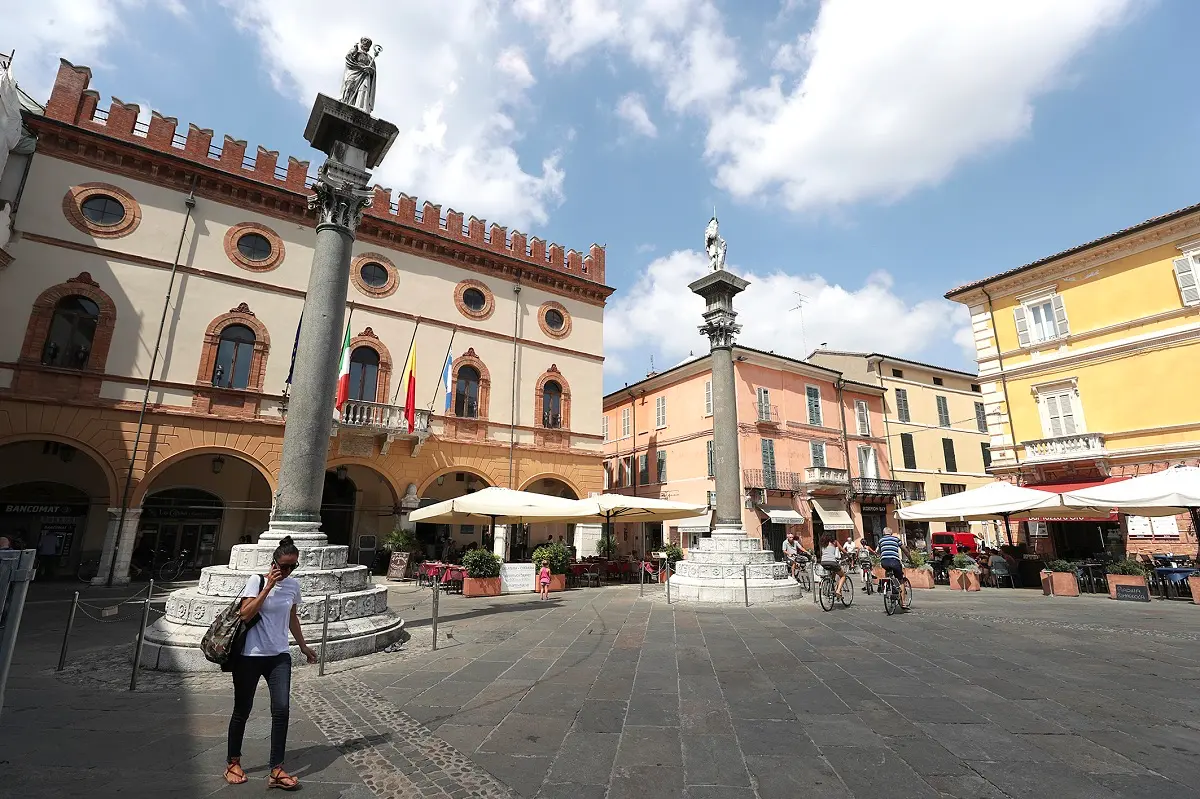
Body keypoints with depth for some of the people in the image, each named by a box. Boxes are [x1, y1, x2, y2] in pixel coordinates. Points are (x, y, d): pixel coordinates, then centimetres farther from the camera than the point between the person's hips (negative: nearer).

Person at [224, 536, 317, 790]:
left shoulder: (294, 585, 3)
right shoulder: (257, 580, -10)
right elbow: (245, 614, -21)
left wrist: (303, 646, 22)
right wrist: (268, 587, -25)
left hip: (279, 656, 3)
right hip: (250, 656, -3)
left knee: (281, 709, -5)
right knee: (242, 710, 11)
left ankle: (277, 771, 3)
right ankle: (233, 762, 34)